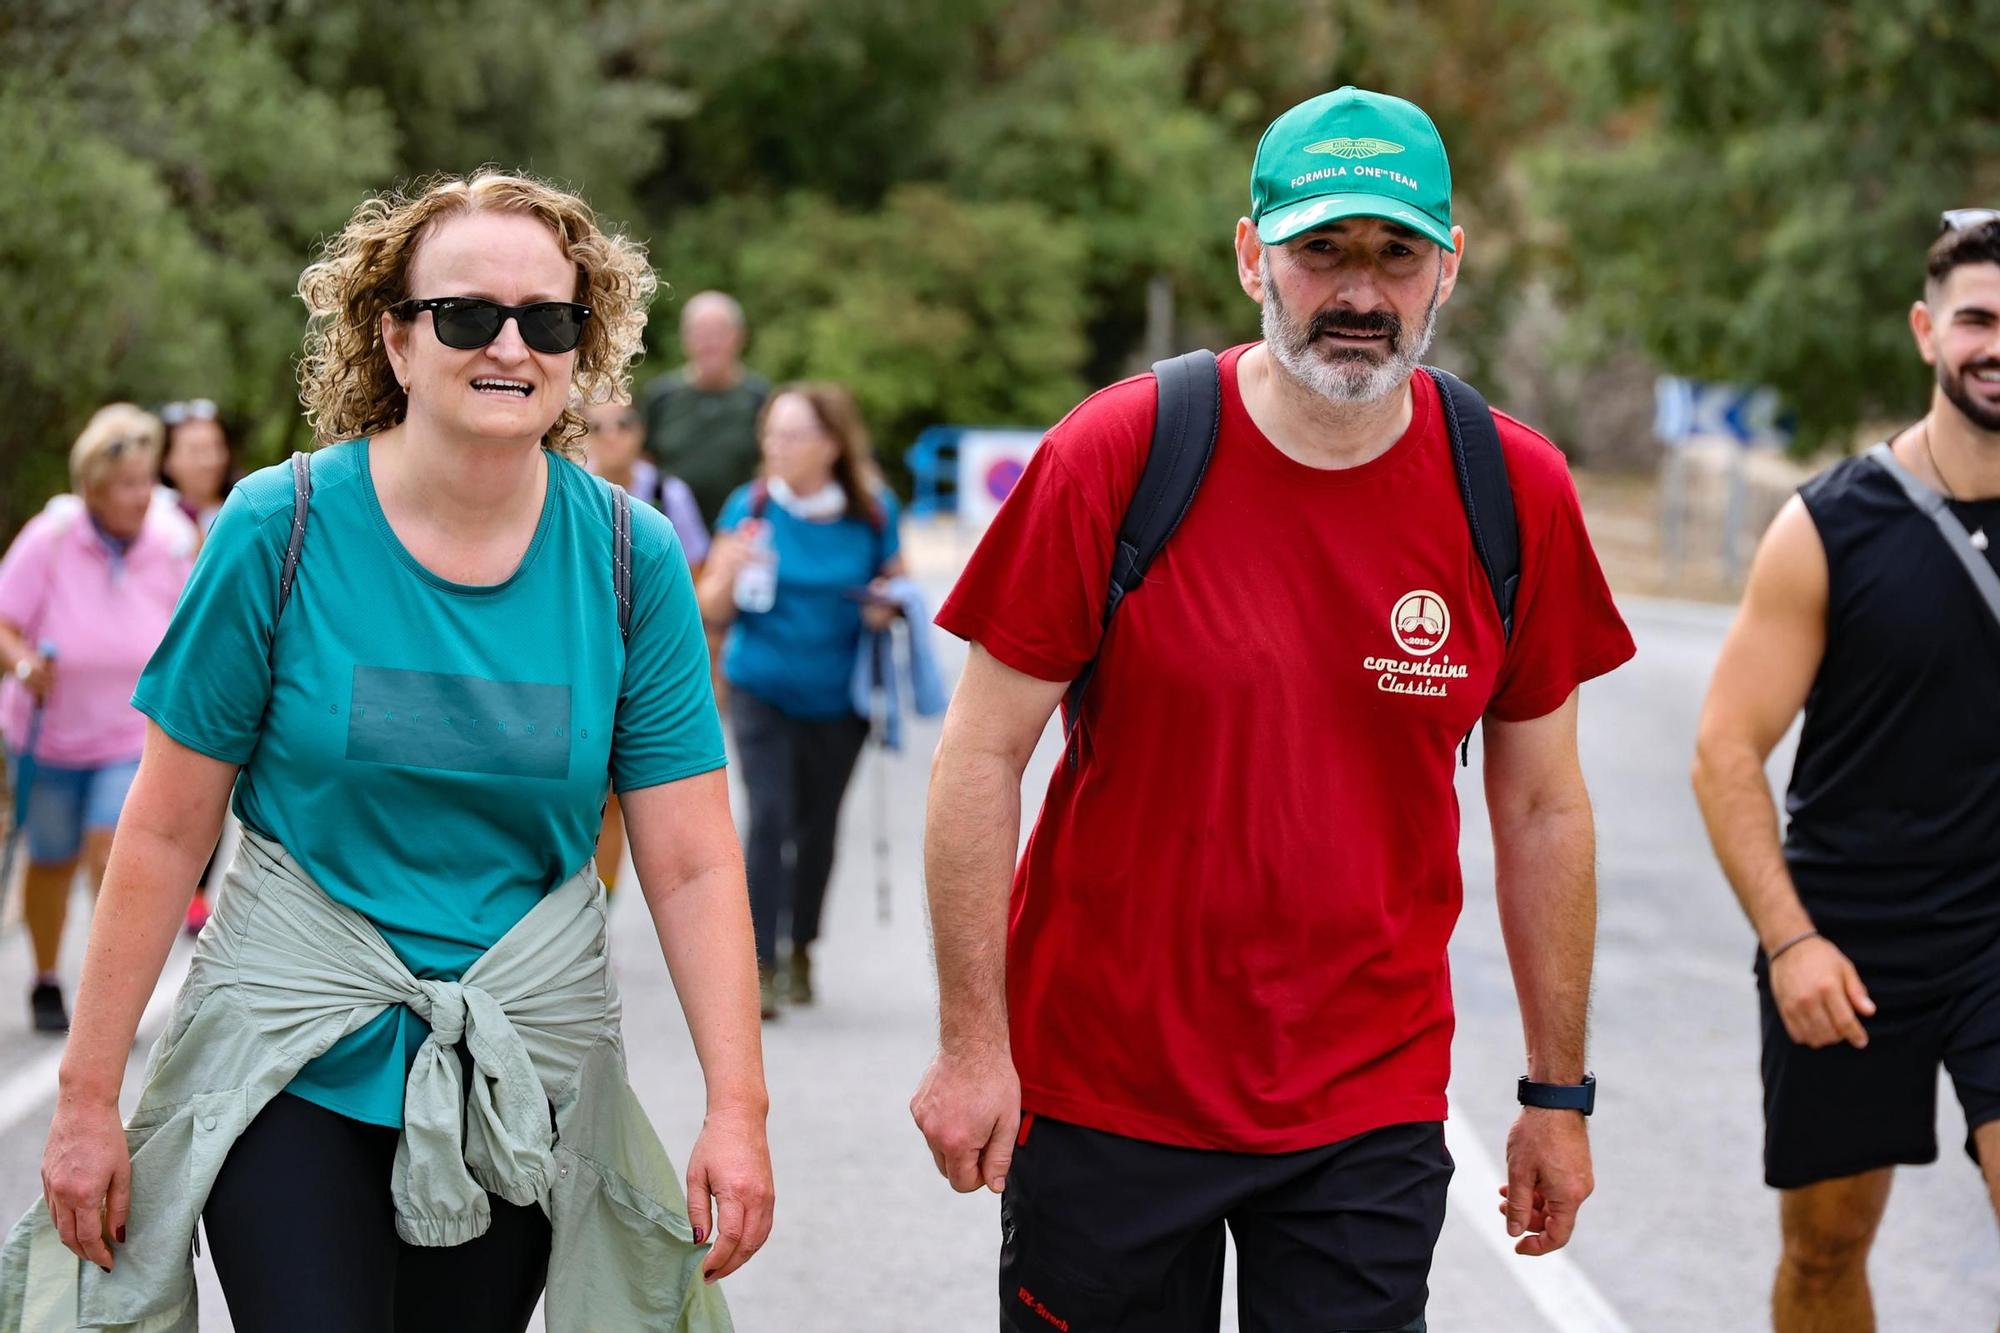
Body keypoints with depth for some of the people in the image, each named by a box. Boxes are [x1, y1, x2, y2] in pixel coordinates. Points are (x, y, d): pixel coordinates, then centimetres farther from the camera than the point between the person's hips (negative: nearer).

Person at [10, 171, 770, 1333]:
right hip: (294, 1056, -2)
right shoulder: (283, 530, -9)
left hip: (522, 1079, 2)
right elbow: (167, 833, -5)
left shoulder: (633, 561, -4)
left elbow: (695, 865, -5)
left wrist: (739, 1109, -15)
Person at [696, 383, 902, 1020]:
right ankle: (759, 966, -10)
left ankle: (800, 949, 33)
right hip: (762, 691, -1)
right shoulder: (750, 508, -7)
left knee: (818, 824, 13)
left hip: (837, 697, 1)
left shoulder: (873, 513, -6)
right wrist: (730, 570, -26)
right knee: (769, 818, -13)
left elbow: (895, 583, 10)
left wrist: (885, 609, -13)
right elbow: (713, 610, -4)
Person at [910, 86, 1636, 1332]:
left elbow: (1543, 808, 5)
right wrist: (971, 1042, -8)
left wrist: (1560, 1094, 8)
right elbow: (983, 756, -5)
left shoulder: (1516, 493, -3)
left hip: (1373, 1110, 1)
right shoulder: (1116, 456, -10)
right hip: (1101, 1083, -1)